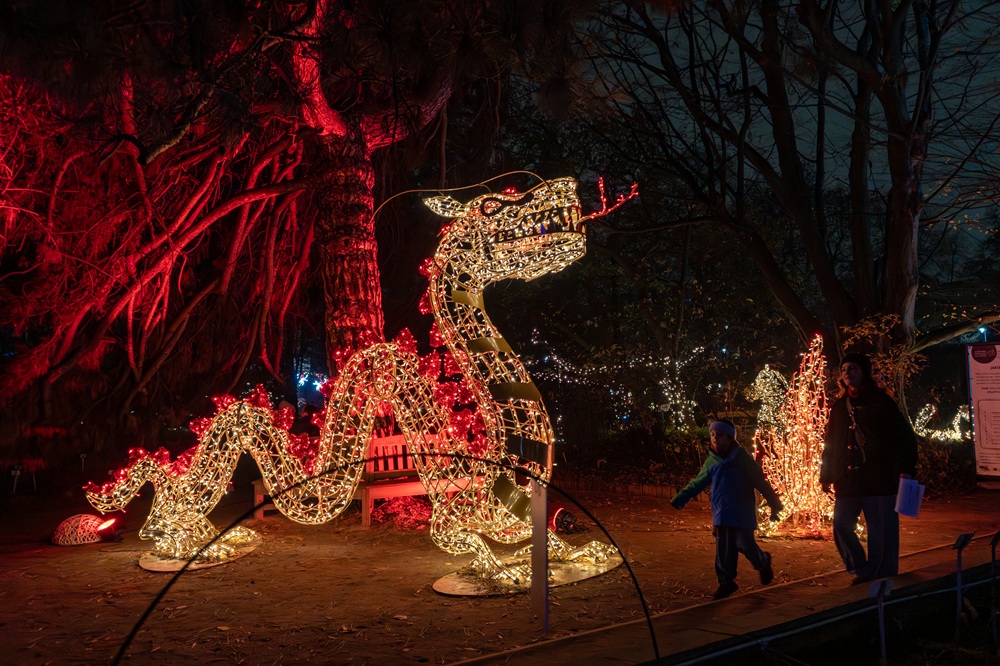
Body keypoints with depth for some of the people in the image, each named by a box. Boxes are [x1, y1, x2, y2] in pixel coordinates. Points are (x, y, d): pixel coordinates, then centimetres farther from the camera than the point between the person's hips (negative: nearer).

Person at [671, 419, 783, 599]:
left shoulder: (743, 458, -8)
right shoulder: (711, 461, 6)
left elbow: (761, 483, -5)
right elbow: (697, 483, 13)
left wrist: (775, 505, -4)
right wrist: (678, 500, 6)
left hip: (742, 514, -4)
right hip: (721, 515, 4)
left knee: (745, 544, -6)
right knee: (723, 551, 3)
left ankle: (763, 563, 25)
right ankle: (726, 582, 14)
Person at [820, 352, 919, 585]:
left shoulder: (880, 402, -1)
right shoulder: (839, 406, 12)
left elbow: (905, 436, -3)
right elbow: (830, 444, 17)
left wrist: (907, 469, -13)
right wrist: (826, 475, 13)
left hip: (879, 478, -5)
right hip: (847, 480, 5)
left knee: (881, 531, 1)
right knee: (841, 526, 3)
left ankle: (883, 579, 15)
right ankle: (862, 570, 20)